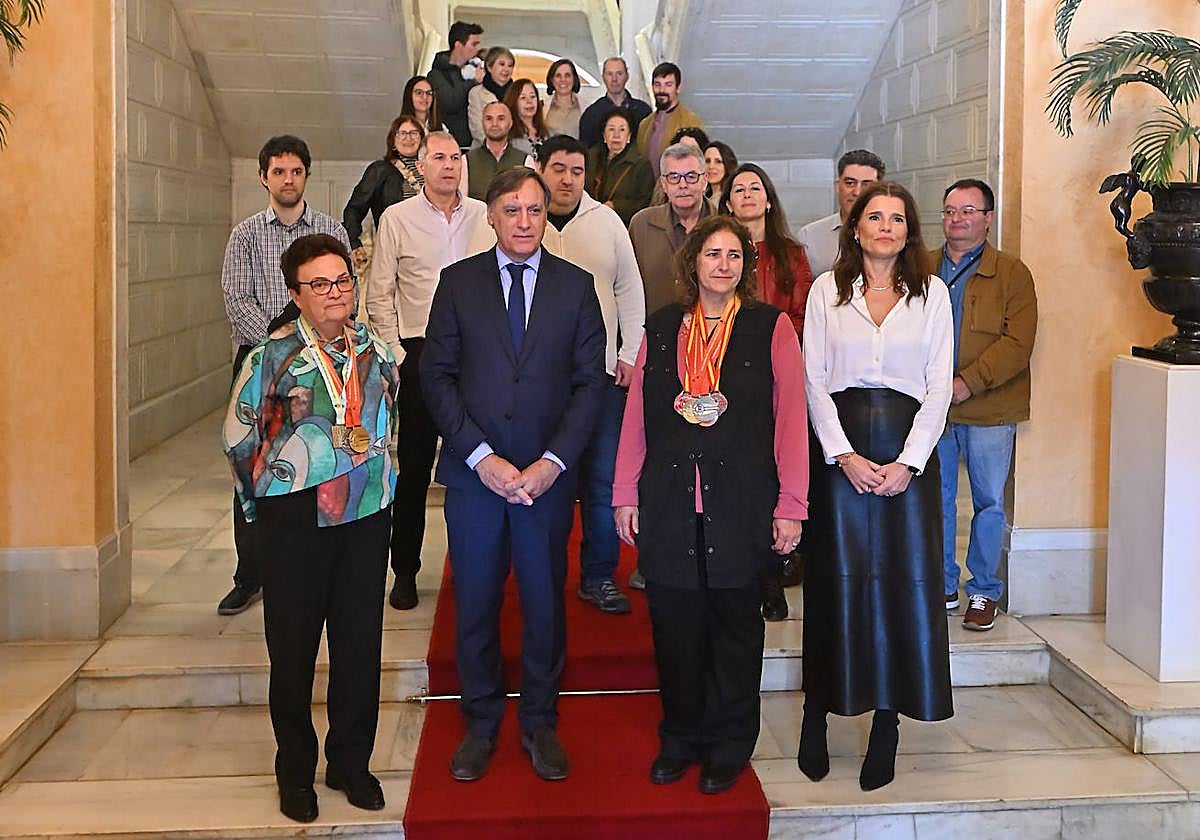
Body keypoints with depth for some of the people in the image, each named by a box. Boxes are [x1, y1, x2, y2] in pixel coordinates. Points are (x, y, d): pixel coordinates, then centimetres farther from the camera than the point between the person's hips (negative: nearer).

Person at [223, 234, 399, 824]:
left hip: (366, 515, 3)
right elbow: (238, 438, 1)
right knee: (293, 648, 6)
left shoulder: (375, 350, 6)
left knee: (360, 642, 9)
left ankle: (351, 764, 26)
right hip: (295, 520, -3)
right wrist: (266, 501, 8)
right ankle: (295, 773, 24)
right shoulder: (272, 356, -7)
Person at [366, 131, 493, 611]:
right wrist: (395, 353, -4)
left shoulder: (483, 216, 6)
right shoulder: (397, 218, 1)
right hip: (420, 352, -2)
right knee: (414, 465, 3)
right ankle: (404, 571, 13)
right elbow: (379, 293, 2)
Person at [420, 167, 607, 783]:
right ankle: (481, 725, 24)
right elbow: (437, 376, -1)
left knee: (545, 603, 8)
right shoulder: (459, 282, 3)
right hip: (473, 471, 0)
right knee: (475, 603, 8)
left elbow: (590, 381, 1)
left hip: (547, 473, 0)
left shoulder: (575, 285, 4)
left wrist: (552, 461, -10)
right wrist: (482, 457, -11)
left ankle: (539, 724, 25)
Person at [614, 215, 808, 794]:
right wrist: (625, 495, 5)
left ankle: (728, 746, 23)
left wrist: (790, 506, -7)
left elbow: (790, 419, -3)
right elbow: (636, 416, 9)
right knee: (675, 625, 7)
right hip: (669, 502, 2)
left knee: (735, 625, 8)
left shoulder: (771, 327, 1)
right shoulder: (661, 329, 9)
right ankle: (681, 739, 25)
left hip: (741, 502, -2)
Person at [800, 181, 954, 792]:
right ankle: (818, 713, 12)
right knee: (837, 579, 1)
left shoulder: (931, 293, 7)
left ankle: (888, 723, 9)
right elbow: (814, 380, 1)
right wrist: (844, 454, -10)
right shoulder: (827, 290, 6)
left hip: (908, 449, 1)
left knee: (904, 579, 0)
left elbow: (939, 386, 3)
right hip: (840, 450, -1)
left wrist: (908, 462, -8)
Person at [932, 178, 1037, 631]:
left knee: (989, 502, 2)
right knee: (935, 499, 9)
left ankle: (984, 592, 17)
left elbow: (1018, 342, -8)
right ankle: (942, 586, 23)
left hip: (989, 410, -3)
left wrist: (968, 382, -17)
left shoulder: (1012, 273, 1)